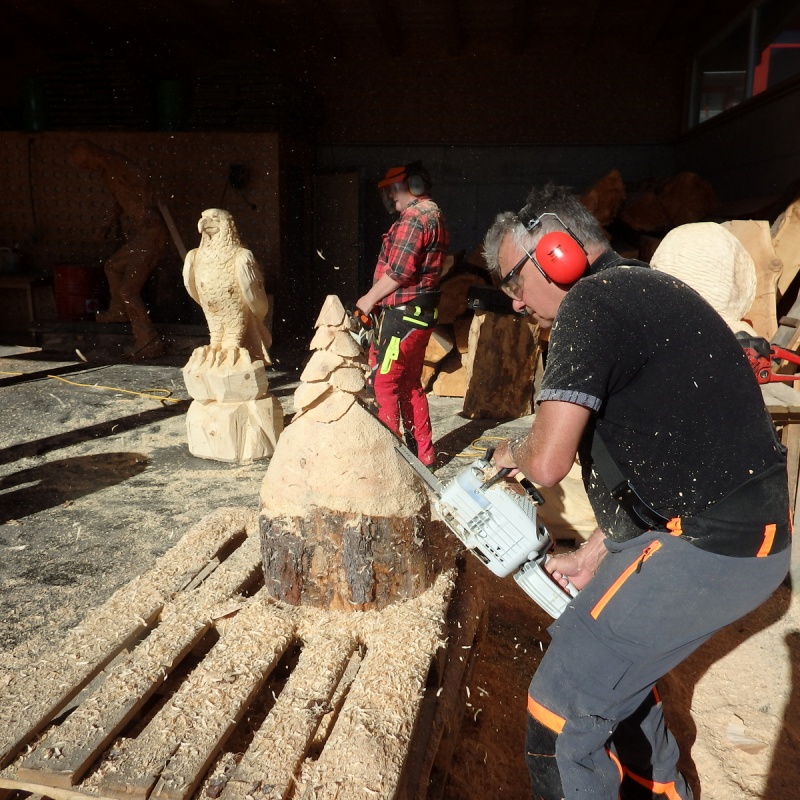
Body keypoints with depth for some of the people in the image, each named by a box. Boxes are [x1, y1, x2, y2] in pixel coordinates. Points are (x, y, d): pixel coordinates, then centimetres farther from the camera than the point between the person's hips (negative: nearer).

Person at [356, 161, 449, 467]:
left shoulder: (414, 218, -14)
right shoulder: (434, 216, 18)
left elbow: (398, 272, -20)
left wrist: (369, 299, -6)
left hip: (402, 313, -11)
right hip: (421, 312, 11)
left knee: (383, 384, -4)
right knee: (410, 384, 16)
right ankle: (423, 453, 23)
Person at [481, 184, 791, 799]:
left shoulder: (591, 302, -16)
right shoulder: (642, 292, 15)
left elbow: (548, 461, -25)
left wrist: (512, 453, 0)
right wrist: (592, 557, 19)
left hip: (709, 550, -10)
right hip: (732, 527, 10)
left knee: (563, 708, -3)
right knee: (617, 657, 27)